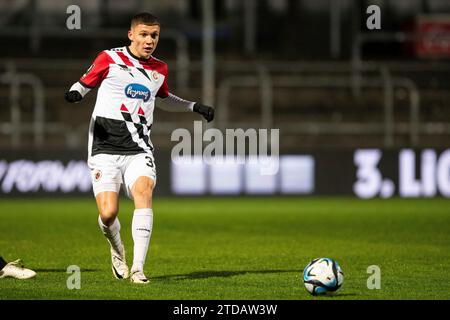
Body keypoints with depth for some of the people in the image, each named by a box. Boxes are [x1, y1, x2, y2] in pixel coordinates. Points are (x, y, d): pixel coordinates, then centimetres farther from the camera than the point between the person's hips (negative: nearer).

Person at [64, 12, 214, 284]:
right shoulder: (109, 59, 1)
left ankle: (138, 268, -27)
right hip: (105, 148, -3)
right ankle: (117, 249, 23)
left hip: (139, 149, 3)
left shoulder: (160, 69, 14)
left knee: (144, 192, -26)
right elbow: (84, 84, 9)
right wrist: (74, 93, -14)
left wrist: (194, 107, 28)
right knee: (108, 213, -13)